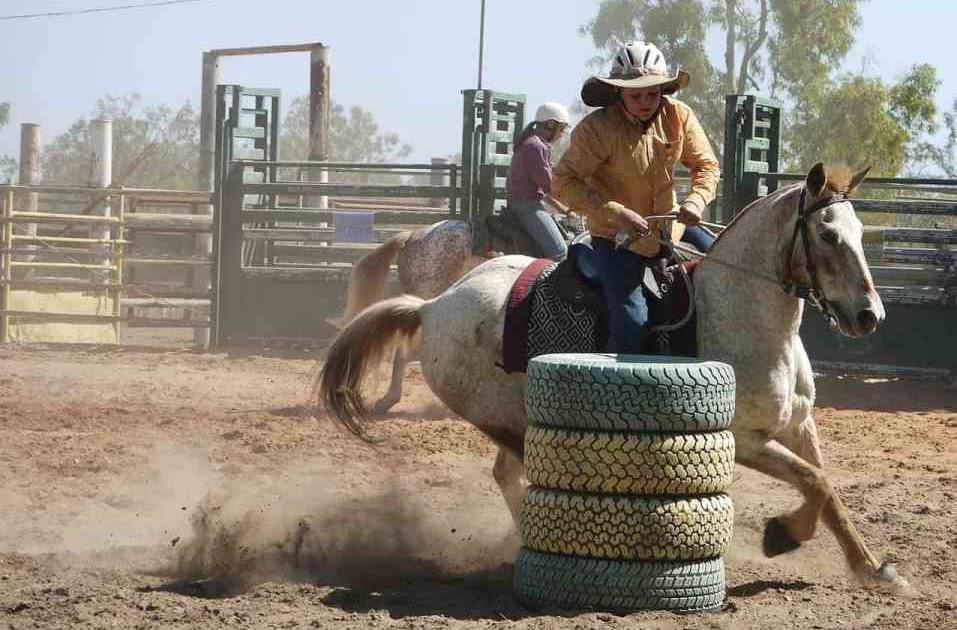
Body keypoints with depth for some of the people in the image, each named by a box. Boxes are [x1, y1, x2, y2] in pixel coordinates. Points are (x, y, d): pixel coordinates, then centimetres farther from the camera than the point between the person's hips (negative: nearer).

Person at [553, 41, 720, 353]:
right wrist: (615, 213, -30)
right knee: (631, 320, -22)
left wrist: (696, 200, -18)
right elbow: (564, 182, -19)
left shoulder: (679, 116, -5)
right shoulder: (597, 128, -19)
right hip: (616, 237, -6)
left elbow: (706, 165, 5)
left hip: (671, 226, 6)